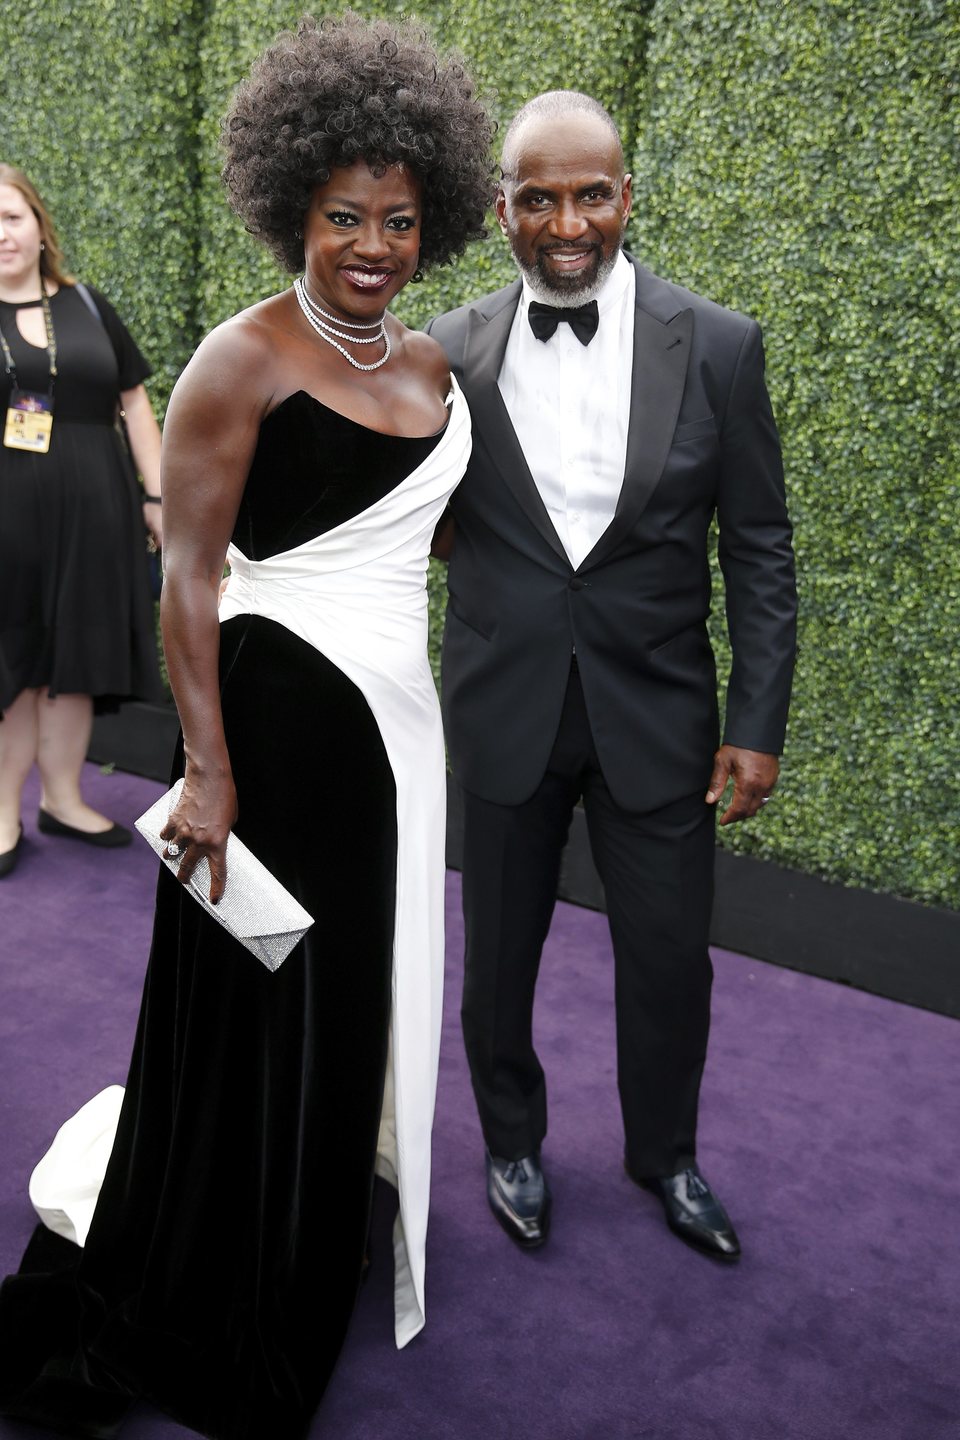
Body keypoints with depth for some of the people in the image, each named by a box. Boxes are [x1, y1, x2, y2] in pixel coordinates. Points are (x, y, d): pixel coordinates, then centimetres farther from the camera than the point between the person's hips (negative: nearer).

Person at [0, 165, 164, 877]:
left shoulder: (87, 306, 9)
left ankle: (63, 799, 23)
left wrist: (158, 496, 6)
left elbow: (135, 403, 11)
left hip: (89, 516, 2)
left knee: (76, 660, 9)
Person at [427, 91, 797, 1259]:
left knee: (670, 955, 11)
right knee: (500, 951, 15)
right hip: (505, 710, 1)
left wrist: (758, 723, -6)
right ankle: (511, 1143, 41)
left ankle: (663, 1154, 39)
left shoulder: (717, 347, -6)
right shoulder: (452, 353, -3)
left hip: (658, 711, 0)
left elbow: (759, 550, -3)